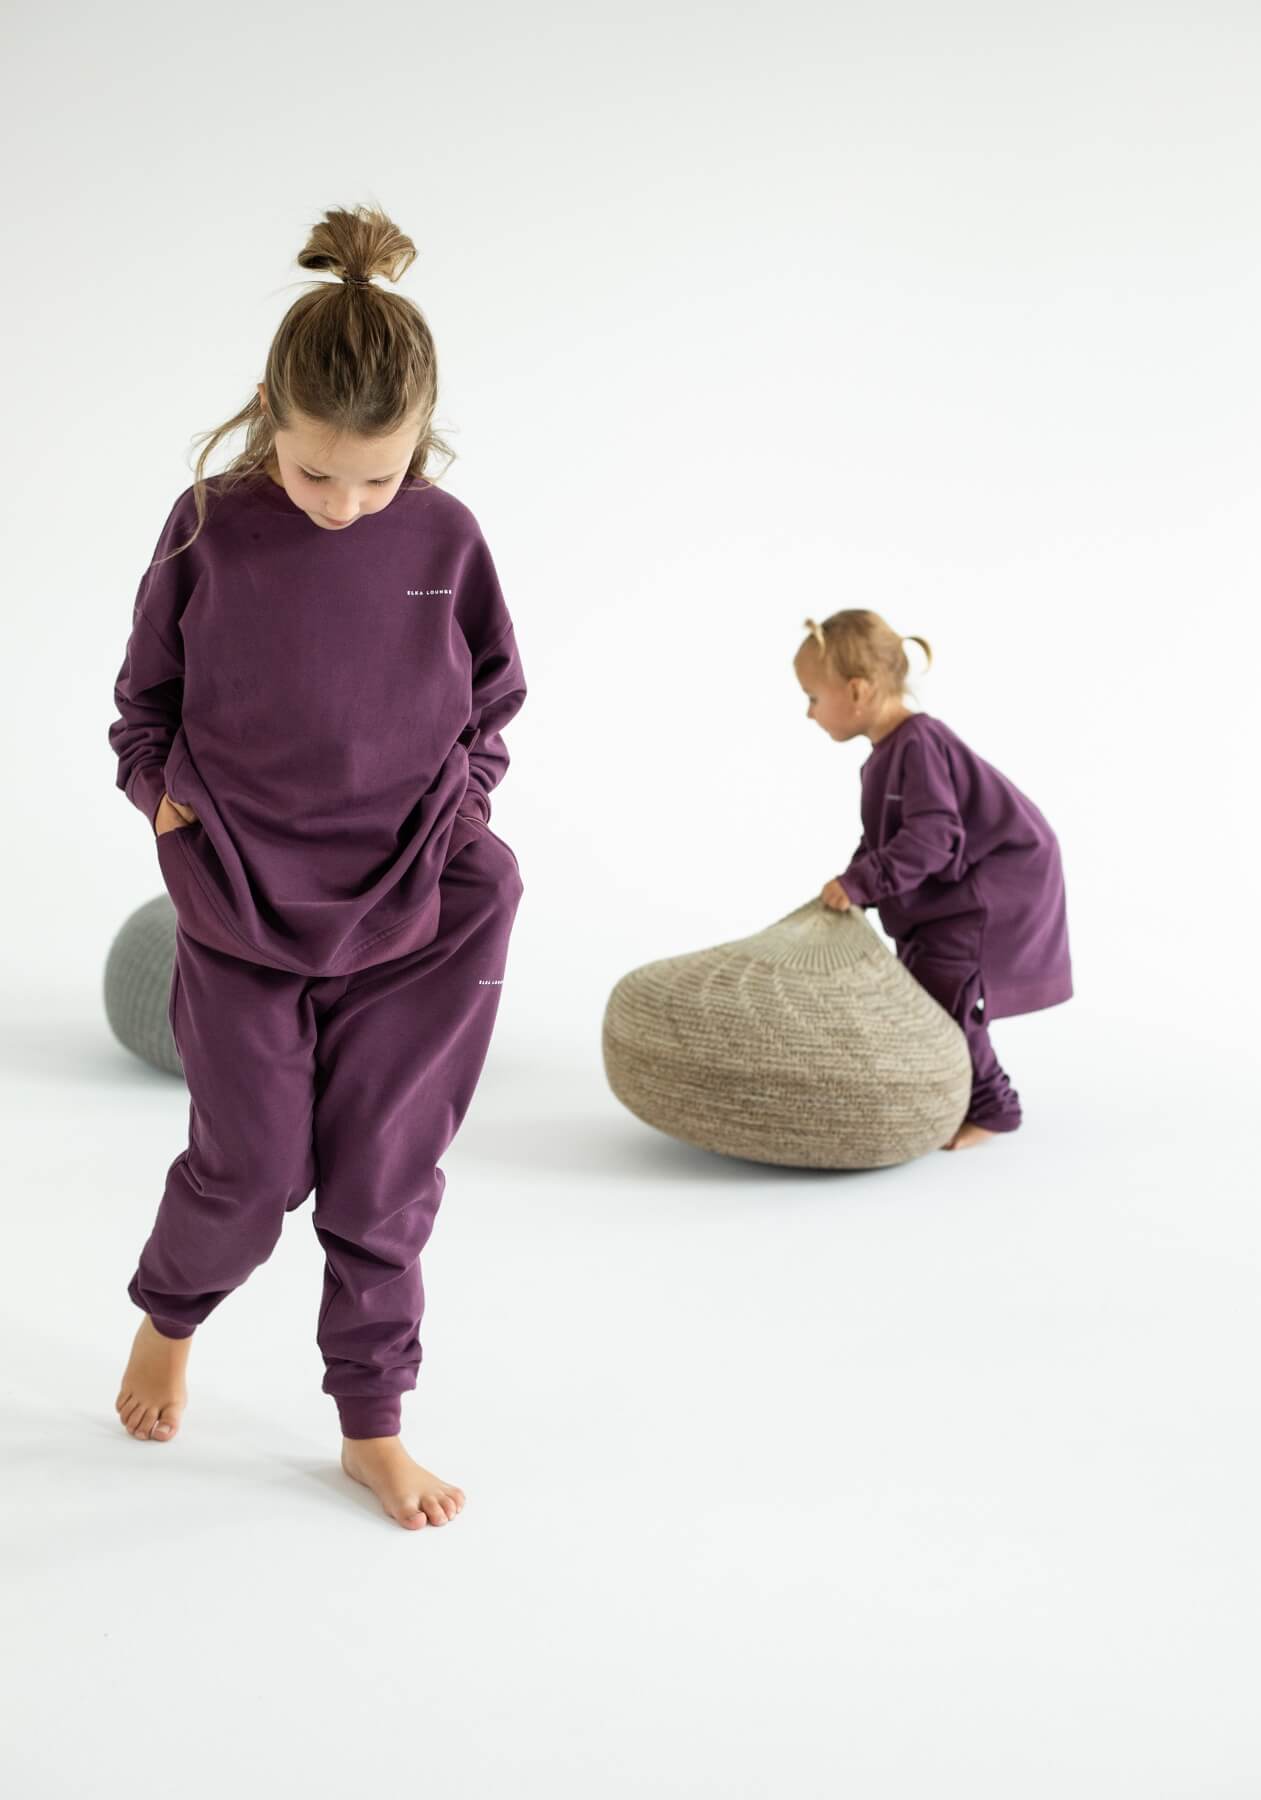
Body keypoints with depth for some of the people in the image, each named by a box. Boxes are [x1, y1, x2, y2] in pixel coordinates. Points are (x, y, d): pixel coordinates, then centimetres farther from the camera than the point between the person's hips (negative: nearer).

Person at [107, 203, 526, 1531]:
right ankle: (167, 1319, 39)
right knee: (250, 1168, 6)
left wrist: (454, 816, 1)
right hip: (241, 916, -1)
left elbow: (491, 701, 10)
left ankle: (373, 1426, 23)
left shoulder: (443, 539, -4)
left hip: (413, 918, 1)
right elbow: (146, 699, 6)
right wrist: (176, 813, -3)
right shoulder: (209, 529, -7)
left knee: (383, 1182, 6)